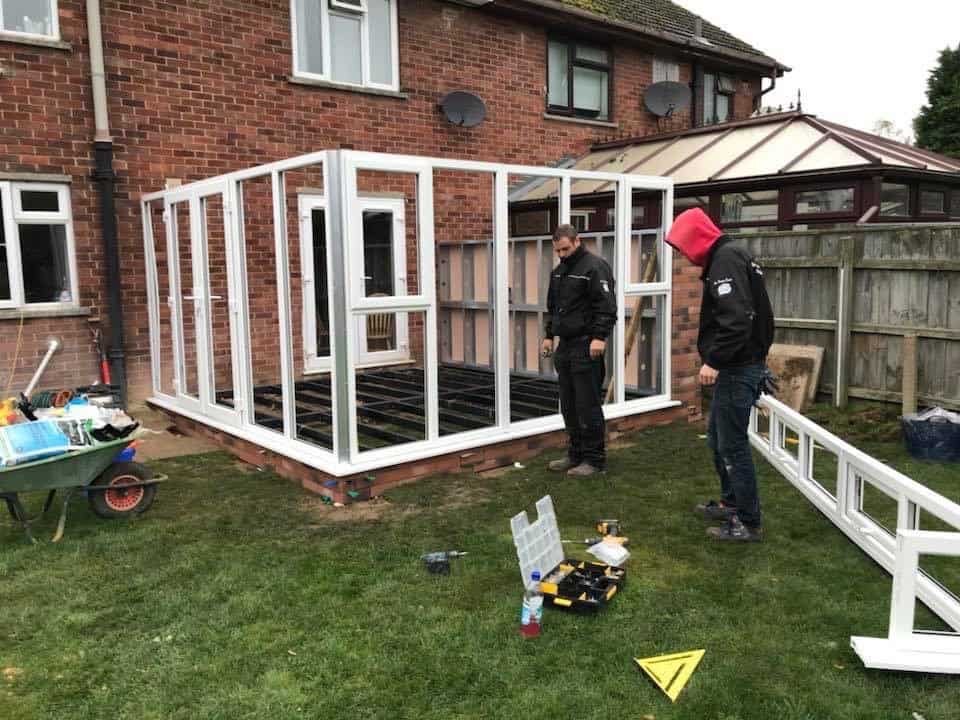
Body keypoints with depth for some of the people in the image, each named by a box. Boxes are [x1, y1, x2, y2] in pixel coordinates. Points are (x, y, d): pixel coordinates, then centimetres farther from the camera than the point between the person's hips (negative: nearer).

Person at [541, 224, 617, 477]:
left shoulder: (595, 267, -9)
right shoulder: (558, 271, 18)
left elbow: (606, 306, -16)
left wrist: (599, 337, -23)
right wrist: (549, 335, 19)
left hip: (586, 347, -9)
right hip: (565, 347, 9)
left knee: (588, 406, -6)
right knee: (569, 406, 12)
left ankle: (595, 459, 4)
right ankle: (576, 454, 23)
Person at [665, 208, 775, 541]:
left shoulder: (725, 260, -16)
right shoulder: (727, 257, 17)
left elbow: (736, 319, -28)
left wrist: (713, 360, -25)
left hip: (738, 370, -11)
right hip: (738, 366, 11)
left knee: (733, 445, -3)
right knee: (718, 439, 21)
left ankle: (749, 523, 7)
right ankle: (730, 503, 34)